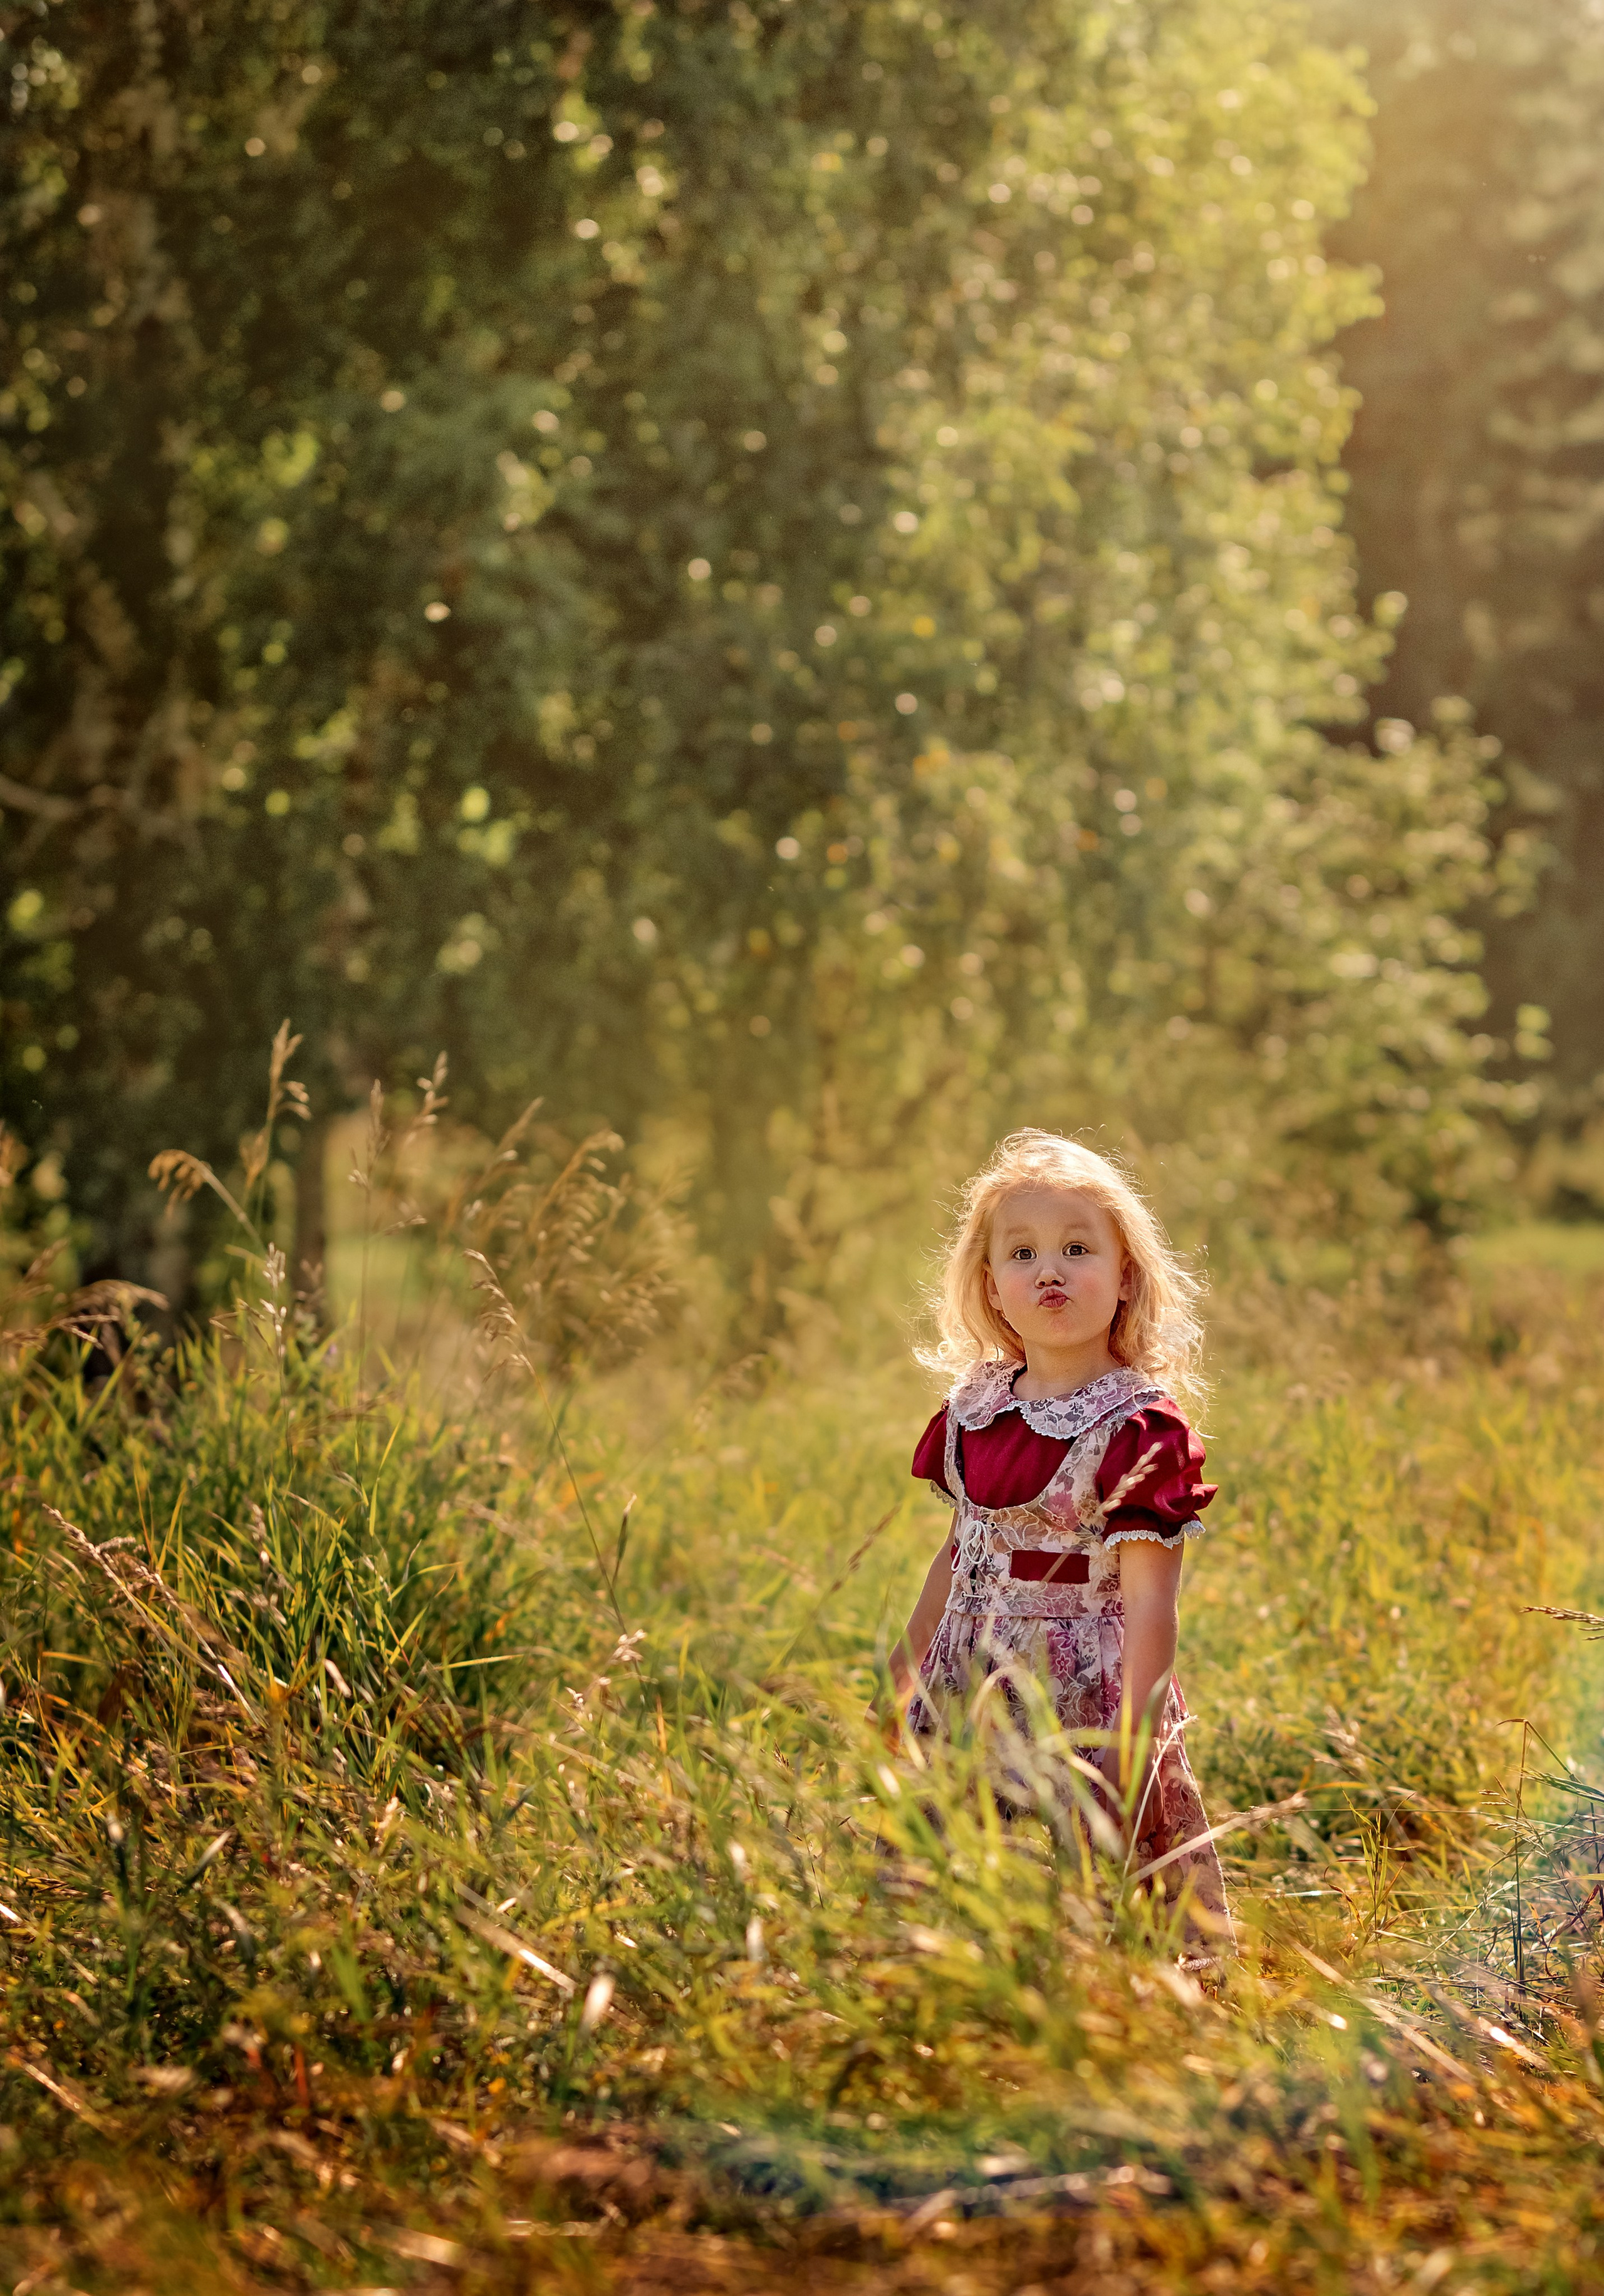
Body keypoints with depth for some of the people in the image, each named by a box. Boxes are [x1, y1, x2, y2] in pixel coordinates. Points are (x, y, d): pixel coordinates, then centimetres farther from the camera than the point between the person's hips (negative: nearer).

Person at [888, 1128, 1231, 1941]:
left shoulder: (1139, 1427, -13)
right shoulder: (977, 1406, 7)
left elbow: (1149, 1601, -16)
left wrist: (1129, 1748, -20)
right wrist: (908, 1670, 25)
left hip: (1080, 1703, -6)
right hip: (970, 1694, 6)